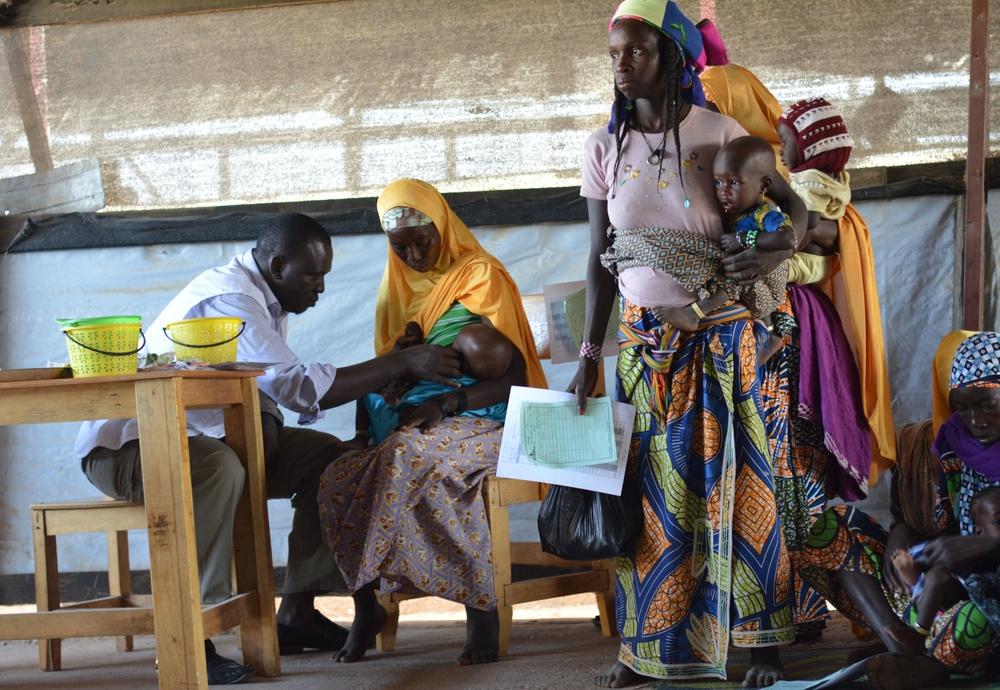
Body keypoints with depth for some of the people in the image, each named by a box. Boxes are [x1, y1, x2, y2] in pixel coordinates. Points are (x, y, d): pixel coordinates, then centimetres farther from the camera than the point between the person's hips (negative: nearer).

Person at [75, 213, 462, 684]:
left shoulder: (266, 301, 9)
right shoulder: (230, 299, -25)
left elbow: (266, 385, 12)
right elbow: (301, 387, -30)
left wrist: (266, 426, -12)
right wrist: (404, 362, -26)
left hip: (196, 437, 10)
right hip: (126, 446, -10)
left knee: (325, 456, 1)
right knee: (220, 468, -41)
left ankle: (297, 611, 1)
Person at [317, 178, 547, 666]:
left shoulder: (483, 277, -1)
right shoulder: (397, 287, 17)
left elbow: (515, 377, -8)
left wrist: (444, 405, -20)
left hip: (482, 422, -5)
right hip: (413, 428, 5)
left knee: (407, 461, -36)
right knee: (338, 477, -23)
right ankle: (365, 605, -16)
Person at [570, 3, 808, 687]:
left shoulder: (718, 132, -9)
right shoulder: (605, 148, 1)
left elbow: (793, 205, -3)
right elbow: (600, 259, 4)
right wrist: (590, 354, 0)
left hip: (721, 338, -3)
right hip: (645, 341, 3)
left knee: (734, 484, 3)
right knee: (653, 492, 4)